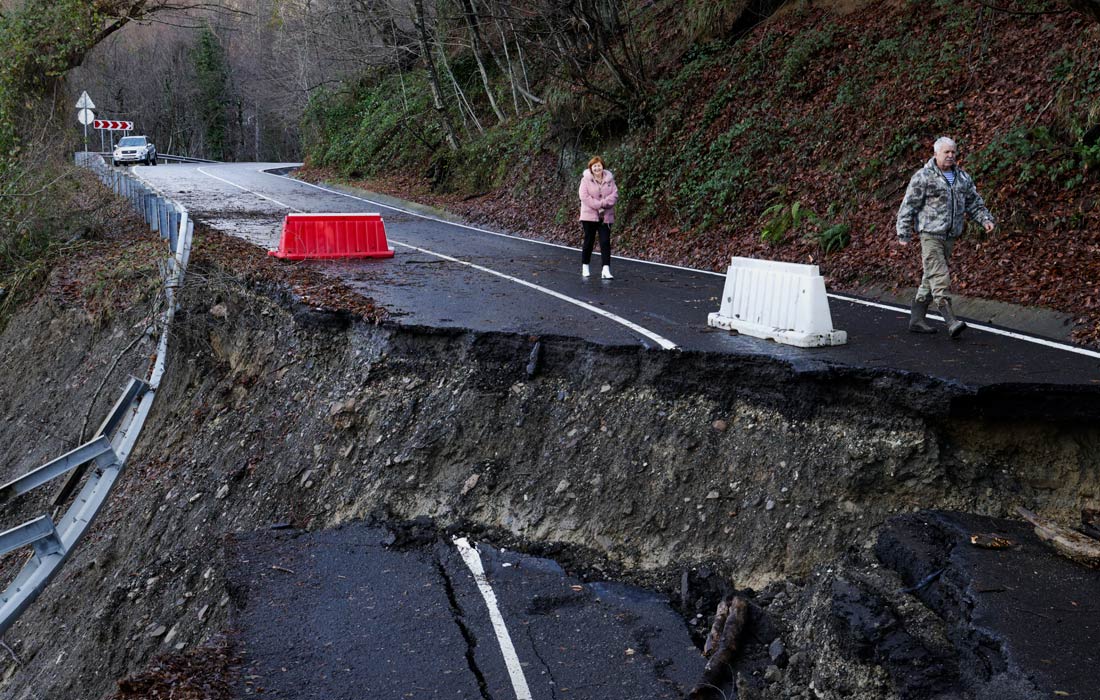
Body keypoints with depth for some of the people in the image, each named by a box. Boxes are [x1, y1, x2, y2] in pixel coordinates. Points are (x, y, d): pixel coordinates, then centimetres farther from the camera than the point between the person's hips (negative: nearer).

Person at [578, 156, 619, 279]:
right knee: (589, 241, 7)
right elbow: (584, 196, -12)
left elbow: (614, 194, -1)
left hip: (606, 217, 2)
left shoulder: (609, 180, 5)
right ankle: (585, 267, 21)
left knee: (605, 242, -6)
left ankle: (606, 269, -10)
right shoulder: (586, 180, -3)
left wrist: (604, 203, -18)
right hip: (589, 216, -2)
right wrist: (599, 205, -18)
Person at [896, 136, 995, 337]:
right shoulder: (923, 177, -7)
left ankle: (916, 319, 19)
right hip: (930, 234, -7)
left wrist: (985, 219, 3)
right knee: (940, 277, -15)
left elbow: (974, 202, 20)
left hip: (950, 236, 7)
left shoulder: (962, 177, 13)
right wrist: (903, 234, -9)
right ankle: (951, 322, -21)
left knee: (930, 279, 11)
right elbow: (908, 206, -6)